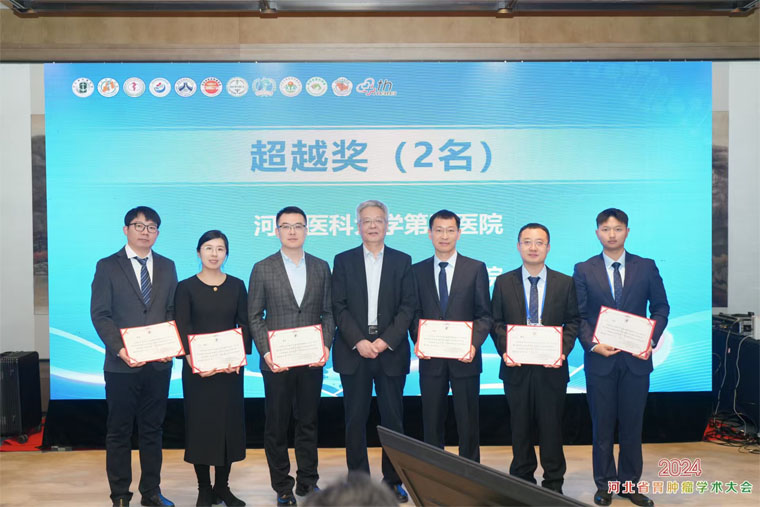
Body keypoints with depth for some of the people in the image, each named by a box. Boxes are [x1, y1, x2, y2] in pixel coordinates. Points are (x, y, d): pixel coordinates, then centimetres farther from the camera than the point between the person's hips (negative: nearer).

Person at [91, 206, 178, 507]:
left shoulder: (167, 267, 9)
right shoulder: (107, 266, -2)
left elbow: (173, 311, 8)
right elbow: (99, 314, -7)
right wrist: (119, 349, -18)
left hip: (159, 364, 3)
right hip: (122, 365, -3)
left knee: (152, 430, 12)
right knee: (119, 433, 8)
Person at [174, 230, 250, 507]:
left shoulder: (236, 285, 6)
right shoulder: (186, 287, 0)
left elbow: (244, 324, 4)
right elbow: (182, 328, -6)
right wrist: (193, 360, -19)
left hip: (231, 367, 2)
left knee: (229, 422, 5)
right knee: (200, 423, 2)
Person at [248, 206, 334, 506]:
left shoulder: (321, 267, 6)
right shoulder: (262, 269, 0)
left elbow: (328, 312, 7)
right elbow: (254, 316, 0)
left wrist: (326, 346, -6)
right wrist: (266, 352, -11)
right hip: (277, 361, -2)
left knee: (308, 423, 11)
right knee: (276, 426, 7)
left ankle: (308, 482, 24)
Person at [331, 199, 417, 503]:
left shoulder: (402, 261, 7)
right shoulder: (343, 260, 6)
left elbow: (408, 306, 1)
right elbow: (339, 307, 0)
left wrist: (386, 340, -11)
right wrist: (358, 341, -12)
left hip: (391, 350, 0)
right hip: (353, 351, 0)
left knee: (393, 418, 4)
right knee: (355, 419, 5)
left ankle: (393, 480, 16)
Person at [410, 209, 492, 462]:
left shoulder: (476, 269, 2)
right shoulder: (417, 270, 7)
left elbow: (484, 315, 0)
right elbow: (415, 313, 8)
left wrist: (474, 344, -16)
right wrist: (418, 342, -9)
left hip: (464, 358, -1)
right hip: (431, 359, 2)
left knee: (468, 422, 6)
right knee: (432, 423, 8)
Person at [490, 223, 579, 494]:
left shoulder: (565, 283, 3)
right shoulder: (503, 282, 3)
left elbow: (572, 321, 3)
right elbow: (496, 322, 4)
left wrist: (563, 350, -12)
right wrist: (504, 349, -11)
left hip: (551, 367, 0)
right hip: (516, 367, 1)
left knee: (551, 426, 7)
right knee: (520, 427, 11)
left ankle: (553, 482, 22)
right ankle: (522, 480, 25)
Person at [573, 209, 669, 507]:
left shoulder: (646, 267, 4)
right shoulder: (584, 270, 1)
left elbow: (661, 308, 5)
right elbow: (577, 315, 0)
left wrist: (651, 340, -9)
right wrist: (592, 344, -14)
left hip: (636, 359, 1)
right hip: (600, 359, -1)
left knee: (632, 425, 9)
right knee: (602, 426, 8)